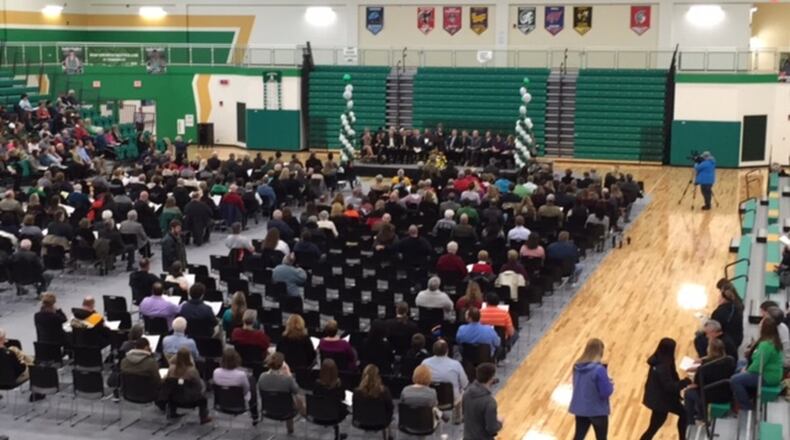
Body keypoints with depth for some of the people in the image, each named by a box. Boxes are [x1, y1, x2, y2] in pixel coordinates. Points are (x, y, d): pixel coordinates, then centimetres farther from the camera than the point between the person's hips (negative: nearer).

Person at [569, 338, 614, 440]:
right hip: (597, 411, -5)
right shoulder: (599, 369, -23)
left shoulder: (577, 366, -2)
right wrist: (610, 384, 1)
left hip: (579, 409, 5)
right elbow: (606, 392, -20)